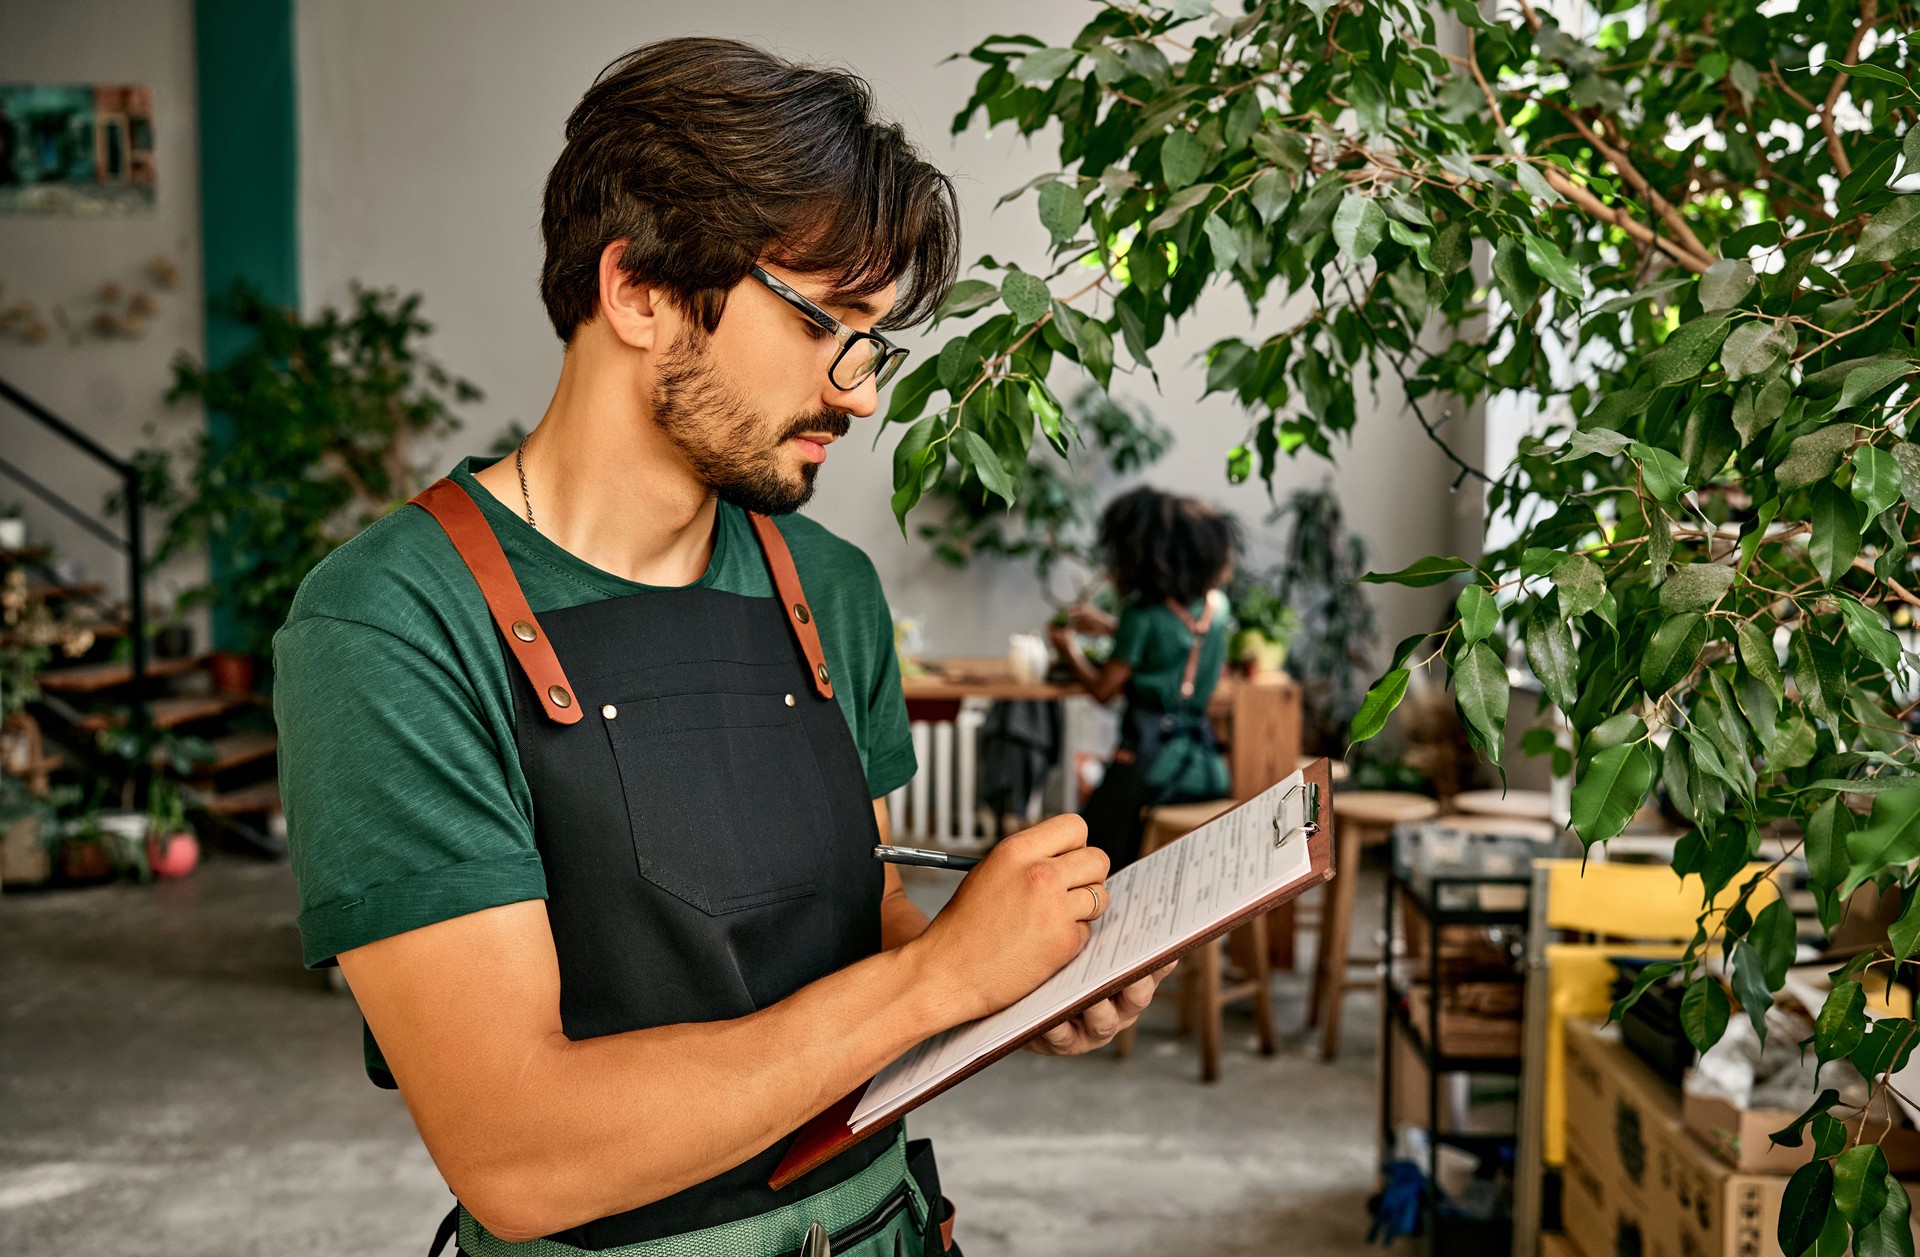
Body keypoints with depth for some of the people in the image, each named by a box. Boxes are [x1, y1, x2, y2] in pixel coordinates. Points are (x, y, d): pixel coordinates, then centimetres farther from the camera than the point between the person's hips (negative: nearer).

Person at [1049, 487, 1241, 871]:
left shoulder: (1143, 616, -14)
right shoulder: (1217, 606, 4)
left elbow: (1103, 688, -8)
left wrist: (1070, 650, 10)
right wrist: (1109, 627, 28)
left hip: (1150, 760, -7)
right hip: (1204, 763, 7)